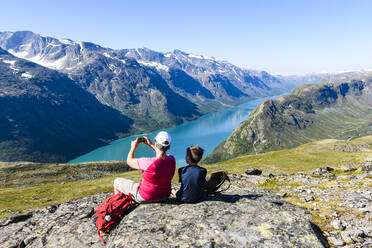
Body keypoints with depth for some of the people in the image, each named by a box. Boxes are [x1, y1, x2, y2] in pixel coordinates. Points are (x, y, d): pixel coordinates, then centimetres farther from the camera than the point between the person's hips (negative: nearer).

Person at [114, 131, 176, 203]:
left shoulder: (149, 163, -34)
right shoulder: (172, 160, -16)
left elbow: (129, 161, -15)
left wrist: (133, 147, 1)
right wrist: (150, 144, 12)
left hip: (146, 197, -6)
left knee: (117, 182, 15)